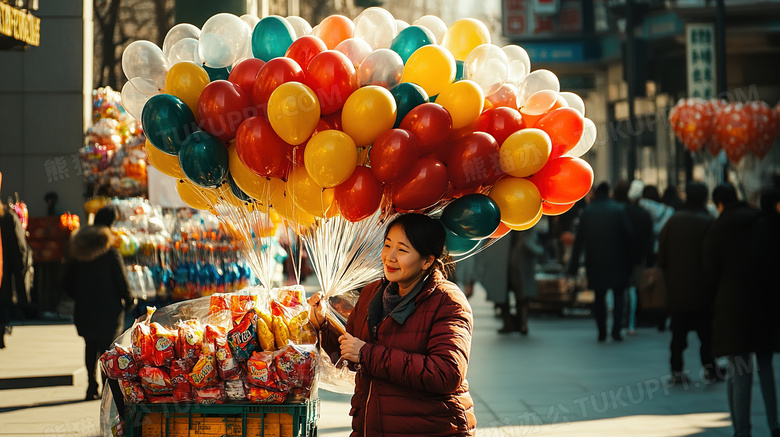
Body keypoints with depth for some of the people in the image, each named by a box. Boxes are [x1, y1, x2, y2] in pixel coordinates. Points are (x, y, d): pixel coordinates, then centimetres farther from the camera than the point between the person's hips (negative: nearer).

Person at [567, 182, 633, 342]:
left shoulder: (586, 212, 0)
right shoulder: (618, 210, -6)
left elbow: (579, 240, 2)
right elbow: (628, 235, -6)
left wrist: (573, 268, 5)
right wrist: (629, 260, 5)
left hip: (595, 263, 2)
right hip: (616, 262, -2)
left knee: (599, 297, 12)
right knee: (618, 296, 8)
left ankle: (601, 332, 12)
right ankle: (616, 330, -4)